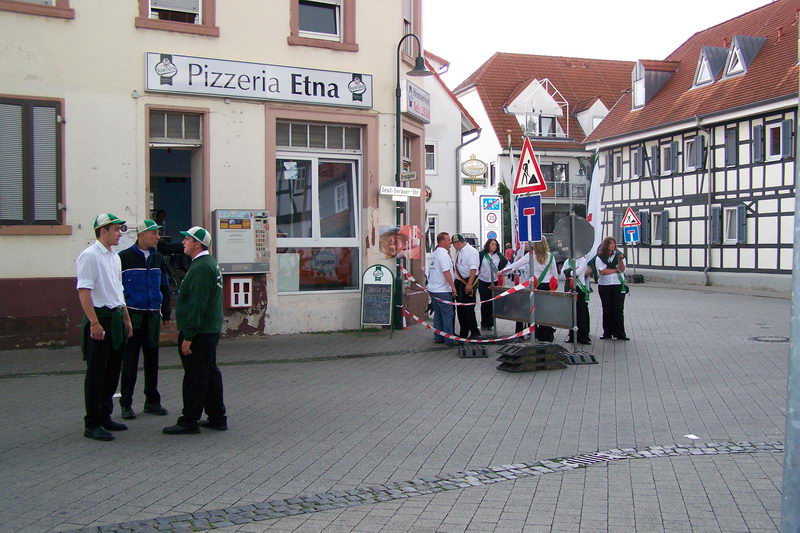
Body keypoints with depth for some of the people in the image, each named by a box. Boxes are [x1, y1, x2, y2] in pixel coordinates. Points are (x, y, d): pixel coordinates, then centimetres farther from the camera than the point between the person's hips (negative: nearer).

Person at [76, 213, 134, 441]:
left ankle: (105, 416, 26)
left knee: (112, 371, 14)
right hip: (99, 318, -9)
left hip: (116, 318, 9)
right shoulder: (89, 256, -12)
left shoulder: (114, 257, 15)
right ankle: (92, 424, 6)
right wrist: (94, 322, -23)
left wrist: (126, 319, 22)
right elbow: (84, 291, -18)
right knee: (96, 373, -2)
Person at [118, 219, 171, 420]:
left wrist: (166, 313, 15)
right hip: (132, 316, -5)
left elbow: (164, 288, 18)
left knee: (152, 359, 10)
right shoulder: (125, 257, -6)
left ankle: (152, 401, 19)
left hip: (153, 316, 5)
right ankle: (126, 404, 10)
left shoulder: (158, 258, 11)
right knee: (130, 361, 1)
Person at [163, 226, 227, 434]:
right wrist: (186, 331, 23)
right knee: (209, 374, 15)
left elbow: (197, 304, -23)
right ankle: (217, 418, 22)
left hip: (198, 333, -11)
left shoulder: (201, 267, -18)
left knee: (195, 377, -3)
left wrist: (188, 336, -22)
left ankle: (189, 421, 4)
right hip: (210, 330, 11)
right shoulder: (209, 263, 16)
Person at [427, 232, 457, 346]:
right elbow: (446, 272, -20)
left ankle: (438, 337, 17)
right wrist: (453, 287, -15)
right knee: (448, 315, -3)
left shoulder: (434, 254, 14)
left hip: (433, 289, 9)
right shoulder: (443, 254, -15)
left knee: (438, 314, 14)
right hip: (442, 291, -9)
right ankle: (449, 339, 0)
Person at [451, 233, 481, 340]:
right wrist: (456, 283, 17)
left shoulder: (471, 251, -15)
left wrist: (469, 285, -26)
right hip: (459, 282, 9)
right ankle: (463, 333, 23)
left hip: (468, 282, -9)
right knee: (460, 308, 13)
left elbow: (473, 269, -21)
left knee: (468, 309, -5)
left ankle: (475, 333, 5)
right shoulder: (459, 252, 12)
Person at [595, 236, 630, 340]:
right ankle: (607, 333, 11)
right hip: (604, 286, 0)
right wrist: (616, 270, -5)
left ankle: (620, 334, -2)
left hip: (618, 286, 0)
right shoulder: (599, 258, 3)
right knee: (607, 310, 5)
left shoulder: (619, 255, 5)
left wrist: (620, 260, -25)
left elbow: (622, 269, -7)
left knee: (618, 310, -3)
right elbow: (602, 271, -10)